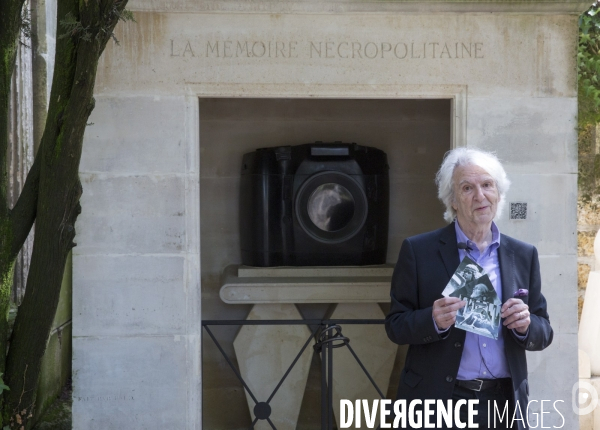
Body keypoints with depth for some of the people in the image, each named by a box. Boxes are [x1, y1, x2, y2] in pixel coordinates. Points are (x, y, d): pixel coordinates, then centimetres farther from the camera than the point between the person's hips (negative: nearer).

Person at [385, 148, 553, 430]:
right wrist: (434, 320, -21)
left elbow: (543, 334, 9)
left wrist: (526, 325, -13)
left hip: (504, 403, 3)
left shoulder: (524, 256, 5)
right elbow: (395, 326, -3)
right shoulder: (418, 251, -4)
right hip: (438, 402, -3)